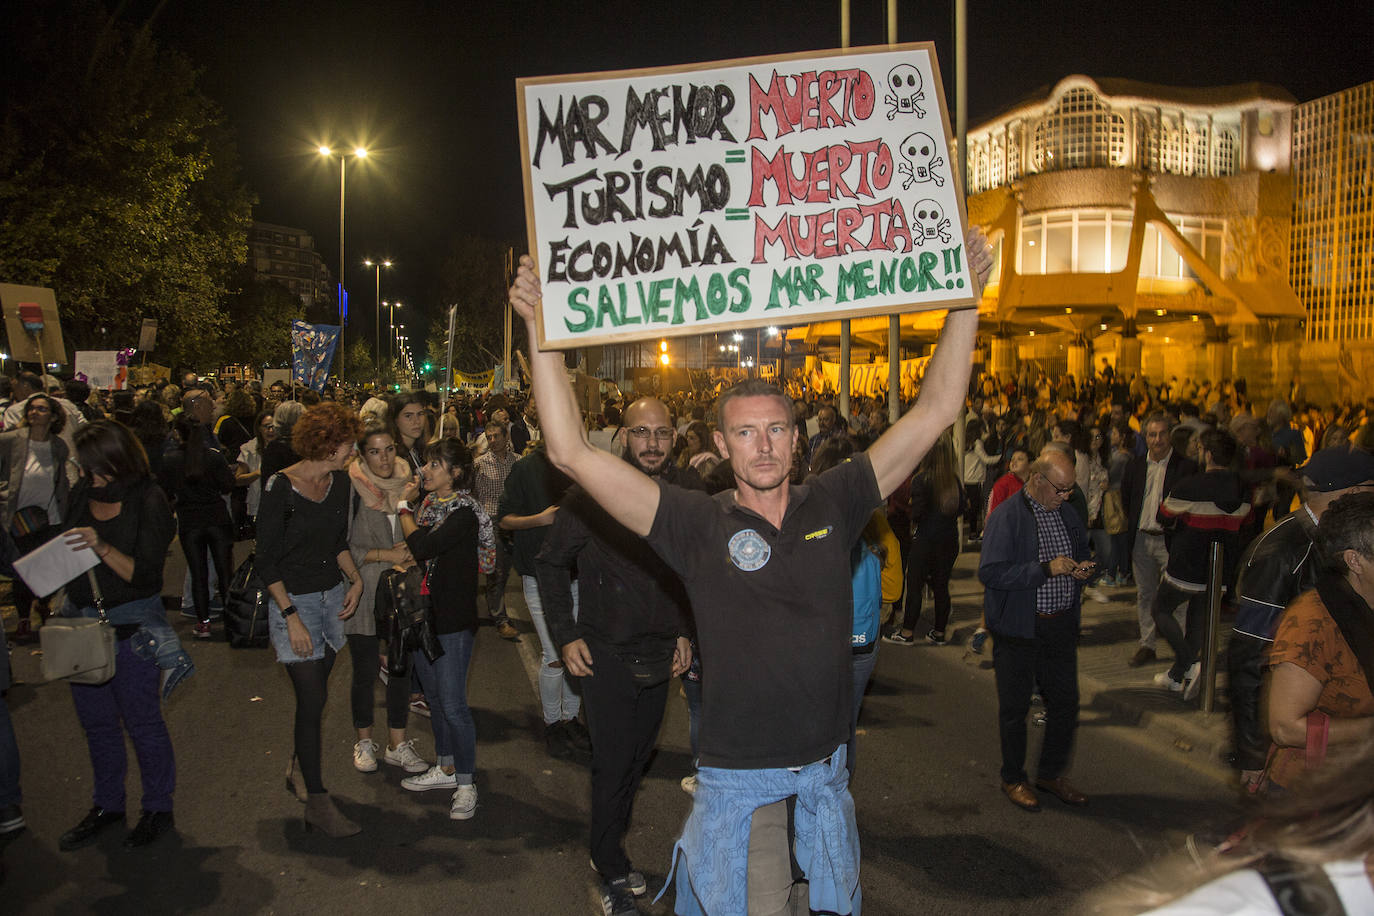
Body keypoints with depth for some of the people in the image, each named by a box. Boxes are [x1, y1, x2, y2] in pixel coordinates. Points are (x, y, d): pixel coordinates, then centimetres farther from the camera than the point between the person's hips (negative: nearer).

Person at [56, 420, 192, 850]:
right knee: (96, 721, 16)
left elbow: (145, 574, -17)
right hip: (81, 621, 6)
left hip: (131, 625, -5)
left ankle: (158, 809, 20)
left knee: (142, 721, 4)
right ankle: (107, 804, 32)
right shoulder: (83, 496, 4)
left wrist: (102, 547, -30)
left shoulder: (149, 500, -12)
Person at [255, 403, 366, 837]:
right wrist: (291, 617, -18)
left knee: (315, 693, 13)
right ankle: (317, 801, 2)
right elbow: (267, 561, -14)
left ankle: (299, 770, 34)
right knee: (313, 698, -7)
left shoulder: (340, 481, 4)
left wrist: (356, 579, 1)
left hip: (333, 597, 6)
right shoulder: (281, 488, -16)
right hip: (293, 601, -6)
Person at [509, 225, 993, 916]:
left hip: (826, 772, 3)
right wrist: (542, 329, -22)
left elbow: (934, 412, -3)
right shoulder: (698, 523, -10)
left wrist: (966, 296, -7)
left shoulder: (832, 505, -3)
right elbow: (573, 453, -17)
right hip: (735, 780, -3)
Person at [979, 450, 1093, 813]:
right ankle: (1013, 779, 25)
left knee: (1065, 703, 12)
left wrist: (1081, 568, -1)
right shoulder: (1007, 516, -14)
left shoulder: (1067, 513, 8)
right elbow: (990, 572, -22)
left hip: (1061, 626, 6)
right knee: (1015, 708, 7)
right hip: (1019, 629, -6)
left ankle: (1051, 774, 32)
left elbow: (1081, 550, 24)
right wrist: (1046, 569, -25)